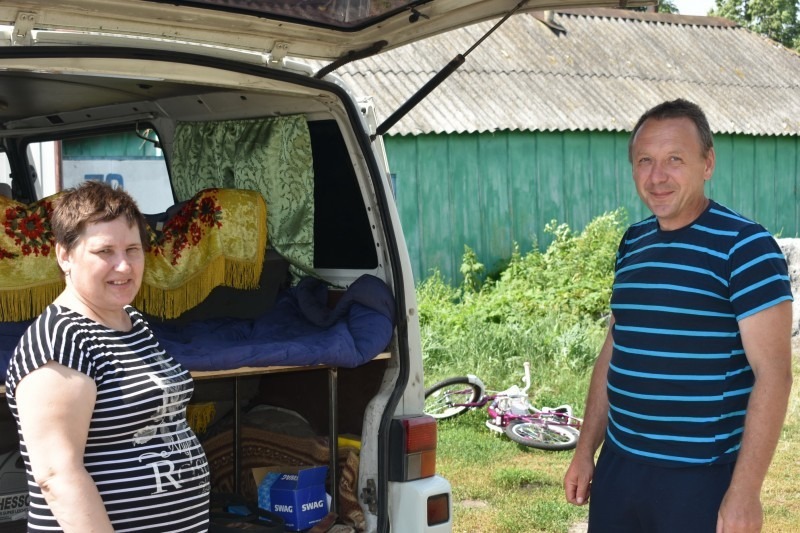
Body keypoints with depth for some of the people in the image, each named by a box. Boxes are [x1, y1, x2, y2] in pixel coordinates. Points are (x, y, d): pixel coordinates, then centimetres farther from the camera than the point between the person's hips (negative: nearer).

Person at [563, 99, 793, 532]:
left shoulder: (745, 247, -12)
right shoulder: (632, 244, 8)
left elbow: (773, 375, -15)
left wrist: (745, 491, -19)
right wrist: (585, 451, 13)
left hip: (702, 479, -6)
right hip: (618, 468, 6)